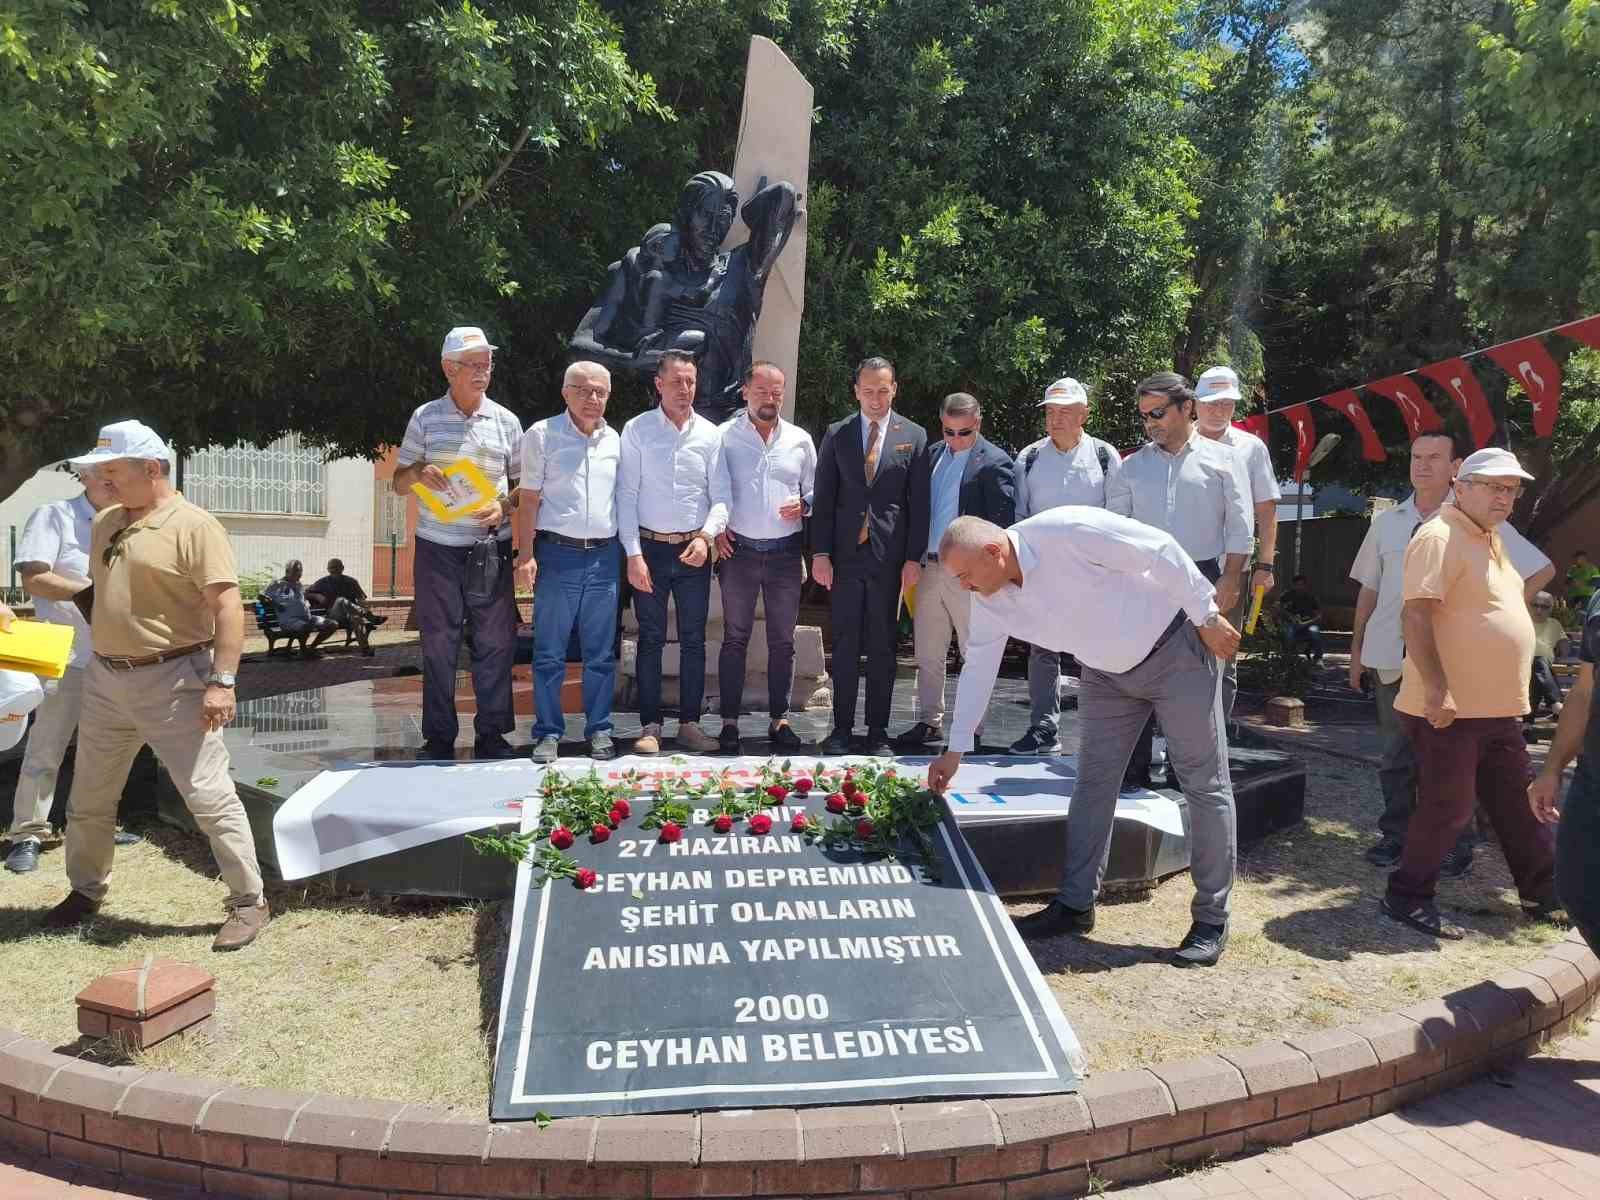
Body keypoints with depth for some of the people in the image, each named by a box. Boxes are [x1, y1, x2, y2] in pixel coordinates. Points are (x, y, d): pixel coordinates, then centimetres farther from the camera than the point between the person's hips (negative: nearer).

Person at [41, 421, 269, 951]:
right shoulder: (105, 521, 12)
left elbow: (228, 605, -18)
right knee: (89, 798, 19)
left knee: (209, 796, -5)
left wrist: (221, 681, -24)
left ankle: (250, 902, 6)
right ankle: (86, 891, 39)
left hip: (172, 680, -8)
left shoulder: (193, 525, -12)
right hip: (105, 679, 8)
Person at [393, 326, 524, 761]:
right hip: (438, 549, 0)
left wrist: (505, 506, -9)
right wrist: (419, 472, -14)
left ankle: (492, 734, 12)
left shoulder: (506, 421, 8)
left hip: (491, 547, 1)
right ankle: (438, 737, 14)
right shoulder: (425, 418, 5)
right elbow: (398, 484, 8)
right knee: (438, 644, 4)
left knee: (496, 642, 1)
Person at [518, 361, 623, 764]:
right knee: (549, 652, 0)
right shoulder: (542, 434, 1)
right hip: (557, 553, -3)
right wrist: (527, 555, -7)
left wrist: (628, 553, 11)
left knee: (601, 652, 7)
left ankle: (599, 729, 16)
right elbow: (530, 498, 0)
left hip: (604, 554, 3)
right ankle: (548, 733, 10)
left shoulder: (614, 440, 12)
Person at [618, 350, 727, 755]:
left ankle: (690, 723, 17)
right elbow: (626, 495, -4)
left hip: (695, 549, 2)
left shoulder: (710, 434, 3)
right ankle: (650, 725, 13)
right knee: (651, 639, 5)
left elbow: (721, 495, 3)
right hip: (650, 547, -2)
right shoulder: (637, 430, -2)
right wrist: (633, 554, -9)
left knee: (693, 640, 7)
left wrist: (706, 536, -14)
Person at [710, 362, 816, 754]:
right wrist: (717, 530, -10)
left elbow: (815, 490, 14)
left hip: (785, 552, 2)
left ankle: (779, 720, 17)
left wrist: (803, 505, -7)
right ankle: (729, 722, 8)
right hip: (739, 549, -2)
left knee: (783, 641, 7)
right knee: (735, 639, 2)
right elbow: (716, 490, 2)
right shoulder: (724, 437, 1)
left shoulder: (800, 440, 8)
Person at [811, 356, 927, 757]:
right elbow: (823, 498, 6)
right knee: (845, 645, 4)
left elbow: (919, 502, 3)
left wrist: (914, 557, -4)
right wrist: (820, 552, -2)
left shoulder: (913, 436, 6)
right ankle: (841, 728, 12)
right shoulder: (836, 435, 8)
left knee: (882, 647, 6)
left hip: (889, 555, -1)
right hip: (845, 554, 1)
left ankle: (878, 731, 14)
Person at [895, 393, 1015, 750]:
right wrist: (913, 559, 6)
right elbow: (917, 505, 13)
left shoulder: (995, 462, -8)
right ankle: (929, 722, 23)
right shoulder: (931, 455, 10)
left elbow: (1002, 521, -11)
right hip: (930, 568, 6)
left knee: (975, 654, 5)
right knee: (927, 654, 12)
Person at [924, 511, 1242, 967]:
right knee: (1093, 781, 6)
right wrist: (955, 751, 1)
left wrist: (1206, 615, -18)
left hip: (1176, 649, -6)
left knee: (1205, 783, 0)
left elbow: (1160, 550, -25)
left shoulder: (1068, 531, -32)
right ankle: (1075, 905, 15)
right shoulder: (989, 601, -9)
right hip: (1107, 671, 6)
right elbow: (977, 670, -1)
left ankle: (1211, 921, 9)